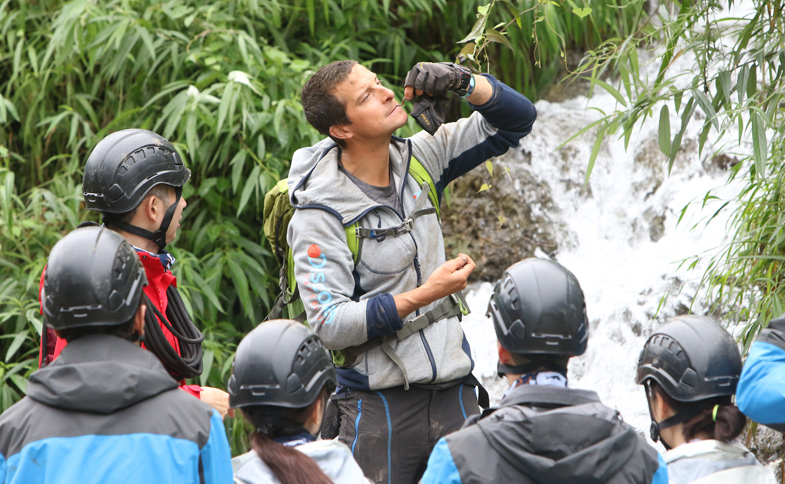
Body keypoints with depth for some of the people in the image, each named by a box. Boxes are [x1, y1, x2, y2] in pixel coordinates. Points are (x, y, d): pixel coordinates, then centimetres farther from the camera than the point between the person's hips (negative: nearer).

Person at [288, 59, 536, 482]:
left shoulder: (416, 159, 5)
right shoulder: (319, 215, -13)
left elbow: (516, 120, 11)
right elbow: (329, 325, -18)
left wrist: (464, 83, -9)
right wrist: (423, 296, -23)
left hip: (453, 391, 5)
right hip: (379, 406, -5)